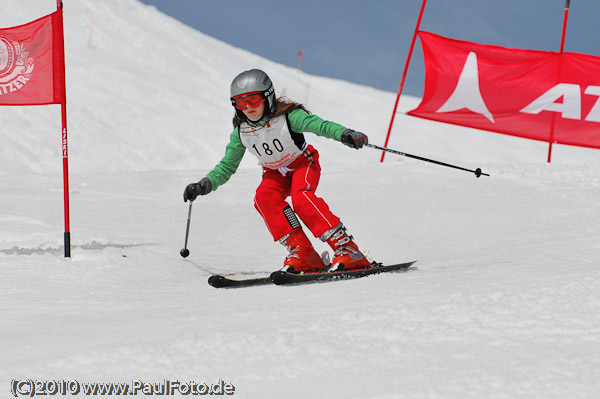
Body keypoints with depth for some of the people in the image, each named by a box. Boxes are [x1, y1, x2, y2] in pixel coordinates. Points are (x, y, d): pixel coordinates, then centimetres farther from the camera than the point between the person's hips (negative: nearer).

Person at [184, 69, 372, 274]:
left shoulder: (288, 117, -25)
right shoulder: (241, 133, -10)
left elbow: (320, 125, -37)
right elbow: (227, 166, 0)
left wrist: (345, 134, -56)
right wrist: (206, 184, -16)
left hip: (303, 165, -5)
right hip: (276, 173, 5)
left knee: (301, 197, -34)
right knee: (264, 197, -27)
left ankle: (346, 249, -34)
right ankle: (301, 251, -27)